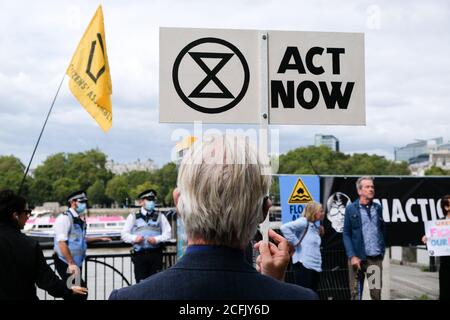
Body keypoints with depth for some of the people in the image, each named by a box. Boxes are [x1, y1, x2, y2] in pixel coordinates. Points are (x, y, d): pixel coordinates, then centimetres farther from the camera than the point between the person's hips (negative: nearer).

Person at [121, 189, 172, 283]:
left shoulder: (160, 216, 13)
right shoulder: (133, 217, 11)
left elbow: (167, 233, 7)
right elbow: (124, 234, 9)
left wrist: (157, 239, -11)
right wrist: (134, 238, -11)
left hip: (156, 254, 1)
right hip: (139, 254, -1)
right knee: (141, 281, -5)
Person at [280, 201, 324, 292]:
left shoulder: (315, 226, 18)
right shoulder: (303, 222, -9)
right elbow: (284, 227, -22)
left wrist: (319, 230, 10)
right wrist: (295, 242, -18)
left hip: (315, 266, 9)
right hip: (303, 264, -9)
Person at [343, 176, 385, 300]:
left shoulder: (378, 208, 10)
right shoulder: (351, 209, -1)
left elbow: (382, 230, 16)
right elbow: (346, 234, -3)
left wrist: (382, 251, 8)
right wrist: (352, 256, -12)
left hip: (376, 258, 3)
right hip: (358, 257, -3)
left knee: (376, 294, 6)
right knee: (355, 294, 3)